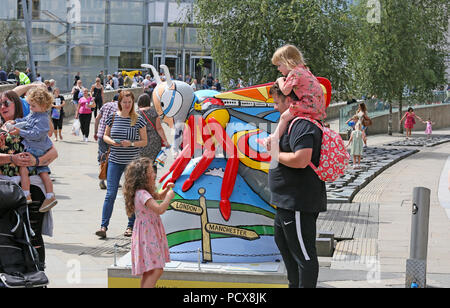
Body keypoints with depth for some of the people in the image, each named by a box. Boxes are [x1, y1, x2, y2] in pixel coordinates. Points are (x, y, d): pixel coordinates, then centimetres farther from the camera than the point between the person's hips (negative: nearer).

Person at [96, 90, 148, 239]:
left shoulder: (138, 119, -3)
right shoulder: (112, 117, 3)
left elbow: (144, 141, -1)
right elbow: (105, 136, 12)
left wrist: (131, 143, -18)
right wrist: (112, 141, -9)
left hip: (132, 161, -1)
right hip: (115, 161, 1)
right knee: (110, 194, -3)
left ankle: (131, 226, 18)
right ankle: (103, 226, -1)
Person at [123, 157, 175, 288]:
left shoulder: (145, 192, 11)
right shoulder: (142, 194, -21)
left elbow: (158, 196, 31)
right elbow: (160, 209, -30)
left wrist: (167, 189, 11)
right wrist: (169, 196, -15)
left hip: (151, 236, 11)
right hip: (147, 236, -10)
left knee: (149, 272, 14)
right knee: (156, 270, -16)